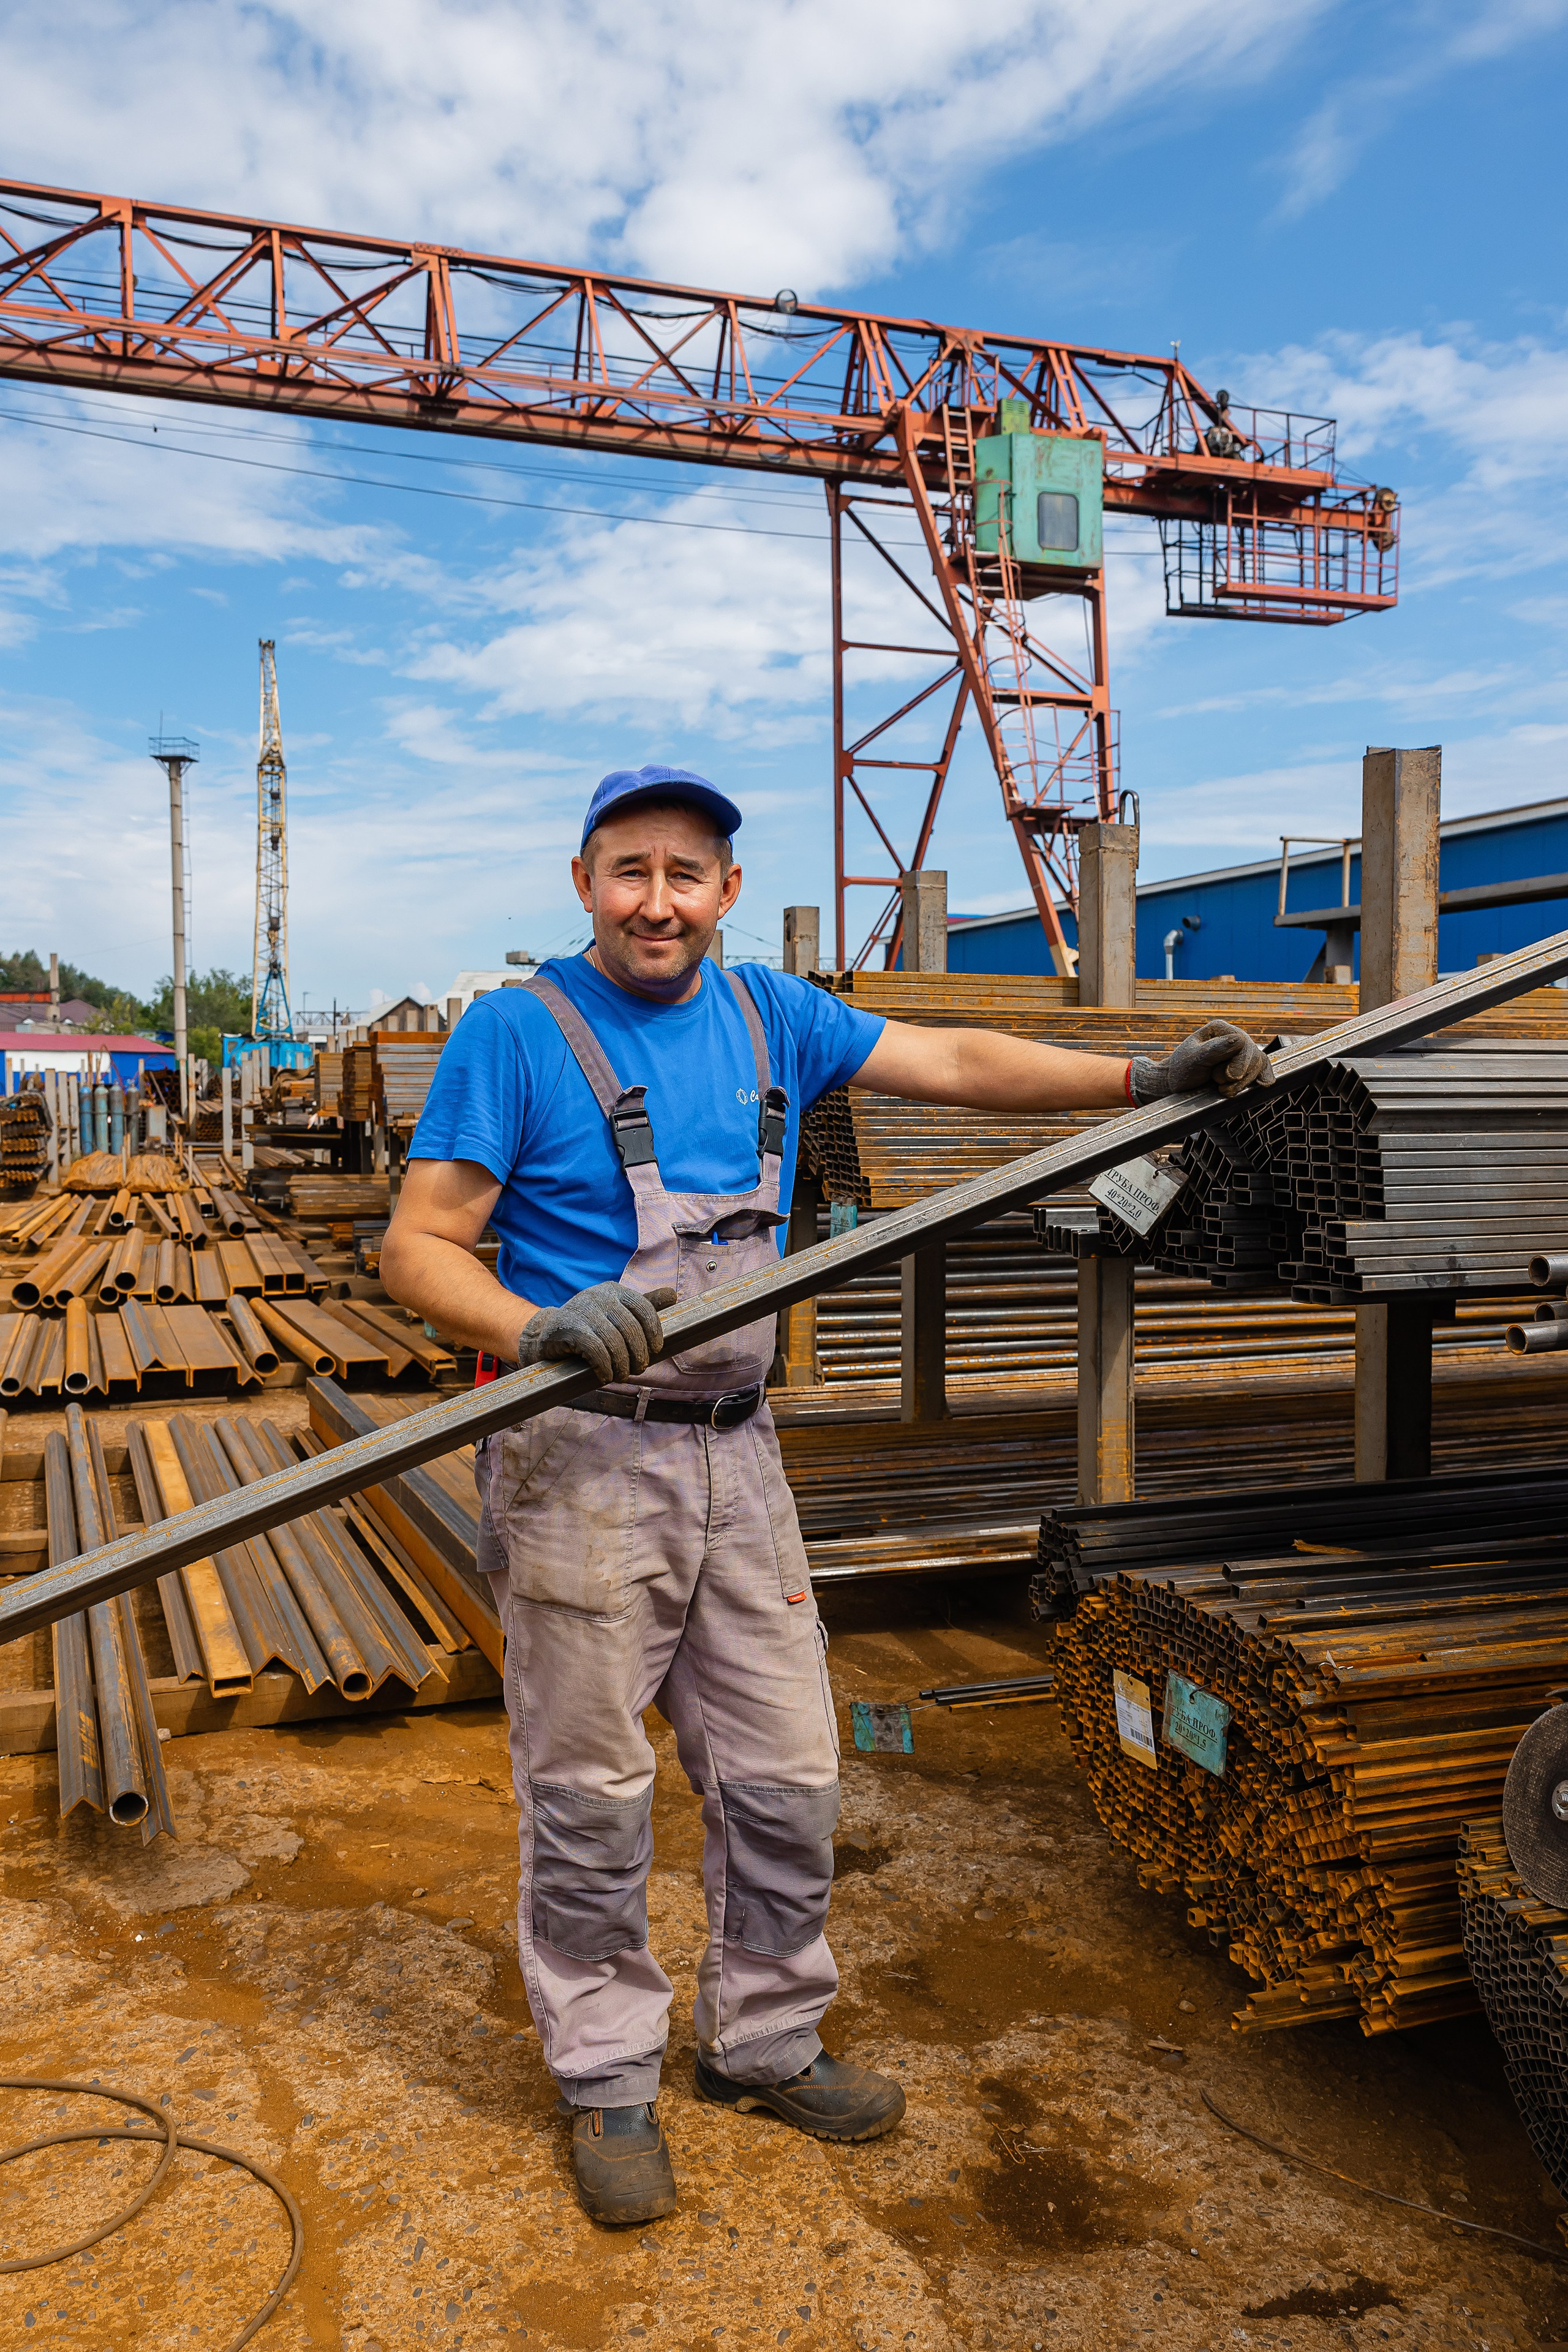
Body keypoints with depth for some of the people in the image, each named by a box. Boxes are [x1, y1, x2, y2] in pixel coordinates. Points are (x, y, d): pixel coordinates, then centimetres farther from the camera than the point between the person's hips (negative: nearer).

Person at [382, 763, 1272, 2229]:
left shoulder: (768, 1017, 10)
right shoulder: (517, 1032, -6)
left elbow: (953, 1063, 8)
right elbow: (416, 1245, -10)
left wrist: (1140, 1079, -2)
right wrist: (539, 1330, -29)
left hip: (736, 1452, 5)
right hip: (582, 1461, -5)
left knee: (786, 1779, 13)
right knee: (589, 1804, 7)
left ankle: (763, 2041, 35)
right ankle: (608, 2082, 29)